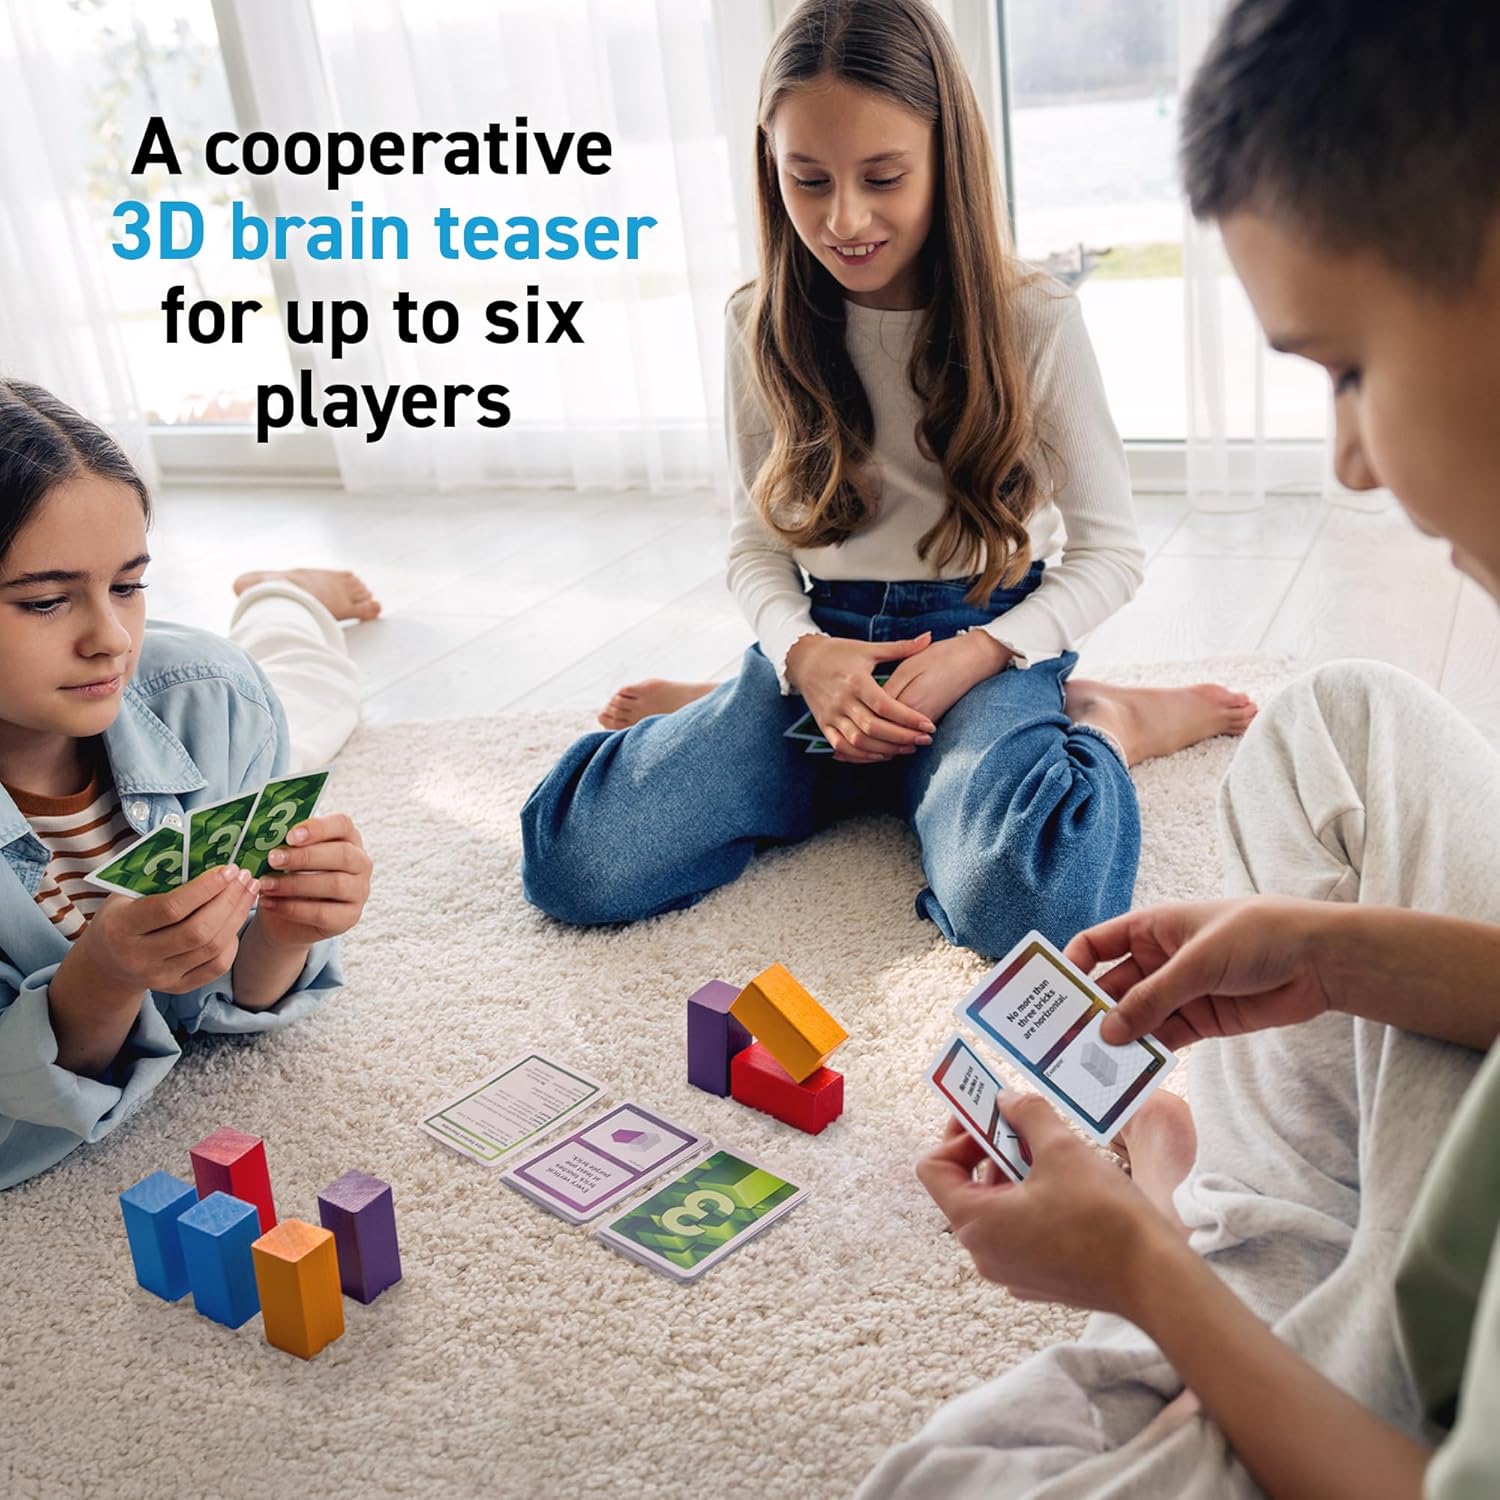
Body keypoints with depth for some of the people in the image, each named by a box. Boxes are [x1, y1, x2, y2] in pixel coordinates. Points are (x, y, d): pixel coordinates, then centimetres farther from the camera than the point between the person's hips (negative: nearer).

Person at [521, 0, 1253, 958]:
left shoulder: (1034, 321, -6)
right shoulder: (766, 328, 2)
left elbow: (1111, 551, -1)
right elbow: (756, 538, 8)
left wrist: (976, 656, -18)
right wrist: (803, 654, -13)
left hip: (986, 637, -4)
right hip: (826, 640, 4)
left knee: (1018, 902, -37)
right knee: (574, 861, -17)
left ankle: (1099, 724, -1)